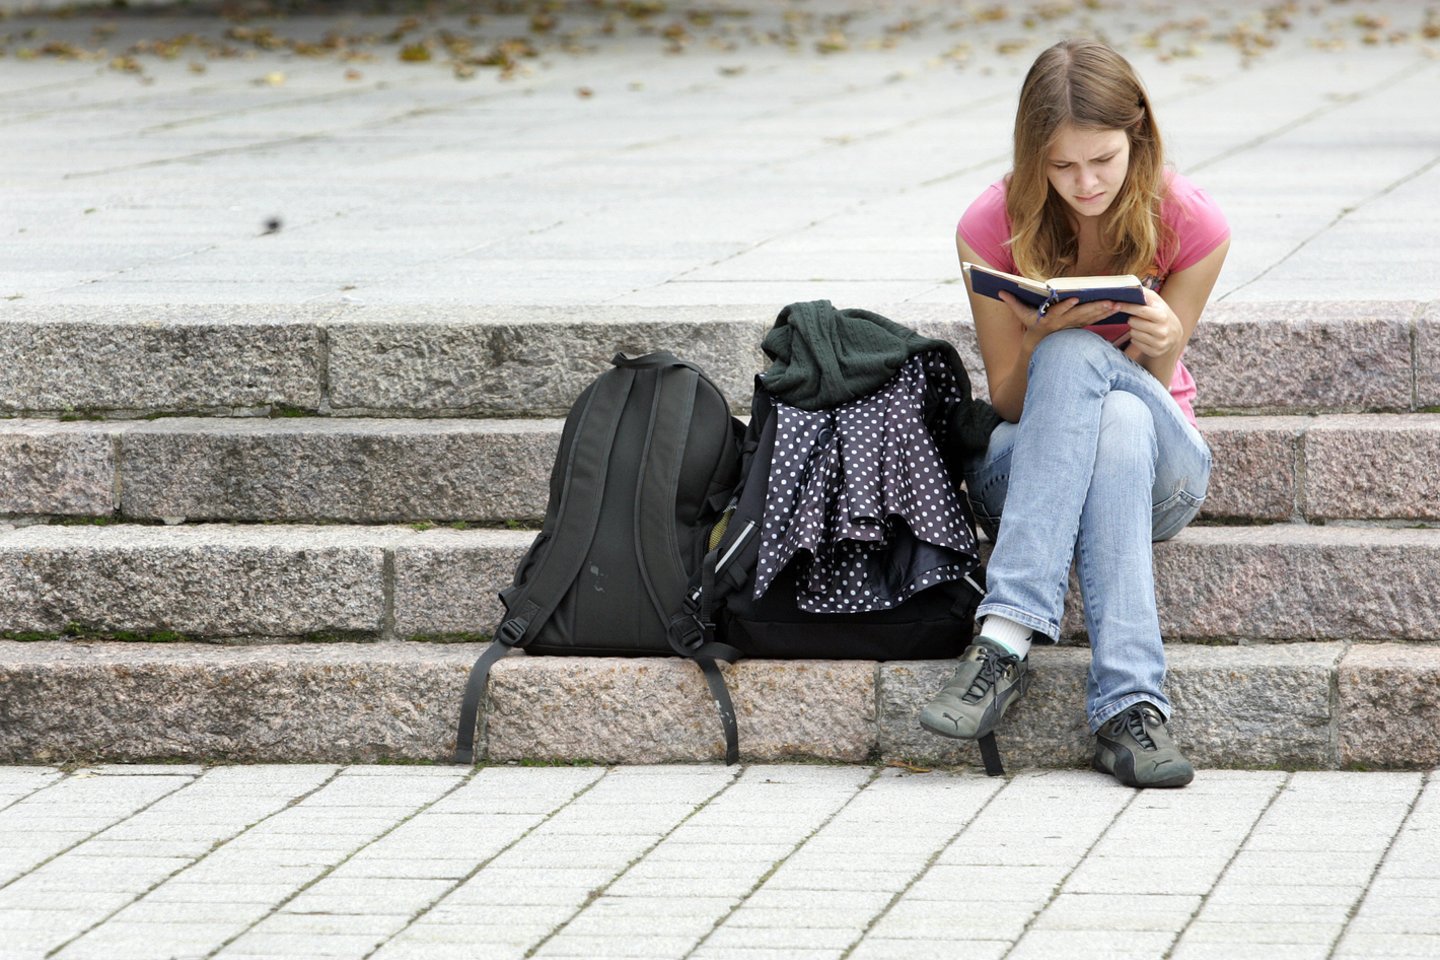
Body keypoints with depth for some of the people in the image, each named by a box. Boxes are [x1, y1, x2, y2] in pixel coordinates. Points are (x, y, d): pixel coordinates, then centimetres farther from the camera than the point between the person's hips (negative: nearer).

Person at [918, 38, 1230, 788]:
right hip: (1025, 466, 0)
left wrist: (1162, 347, -28)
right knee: (1075, 357, -36)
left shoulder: (1191, 226, -10)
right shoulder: (993, 229, -10)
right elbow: (1007, 400, -5)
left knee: (1120, 420, -37)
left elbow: (1154, 386, -4)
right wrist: (1043, 337, -26)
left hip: (1158, 469, 0)